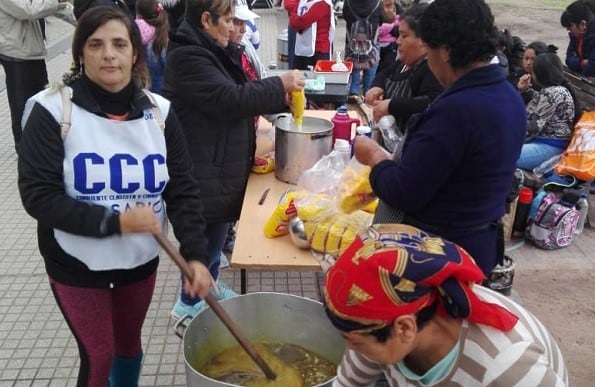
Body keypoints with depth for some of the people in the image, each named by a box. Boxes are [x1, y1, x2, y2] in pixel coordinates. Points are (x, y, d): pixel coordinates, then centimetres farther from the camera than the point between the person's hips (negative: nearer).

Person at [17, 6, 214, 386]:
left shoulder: (158, 112, -6)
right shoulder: (53, 110, -16)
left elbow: (183, 189, -6)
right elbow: (37, 195, -17)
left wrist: (195, 255, -17)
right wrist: (113, 221, -26)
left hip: (142, 257, 3)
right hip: (77, 264, -3)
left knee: (129, 339, 22)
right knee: (99, 355, 8)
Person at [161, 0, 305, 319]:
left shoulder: (211, 51, 12)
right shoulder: (188, 57, -20)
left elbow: (236, 94, 16)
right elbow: (230, 100, -27)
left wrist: (283, 97, 2)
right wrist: (280, 85, -19)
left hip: (218, 165, 10)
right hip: (204, 171, -10)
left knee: (214, 232, 21)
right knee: (206, 235, 3)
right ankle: (189, 304, 22)